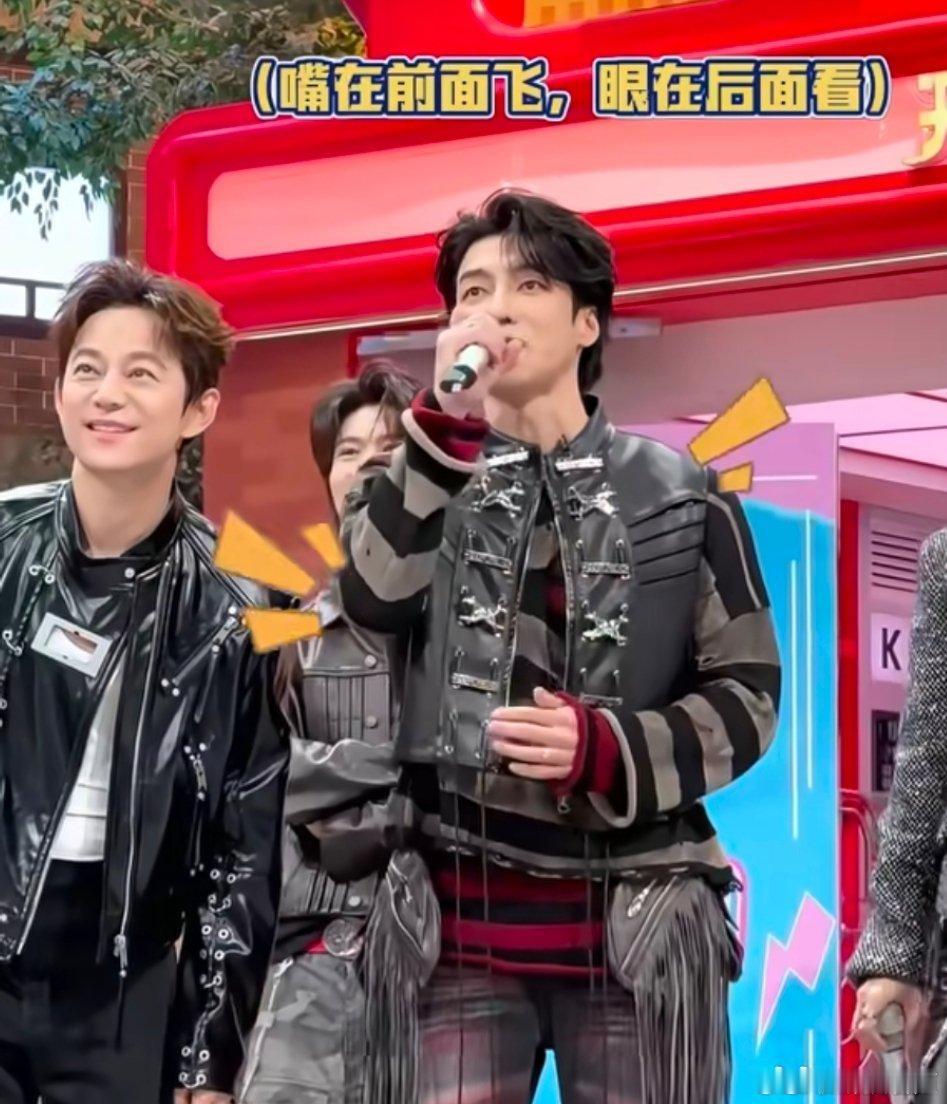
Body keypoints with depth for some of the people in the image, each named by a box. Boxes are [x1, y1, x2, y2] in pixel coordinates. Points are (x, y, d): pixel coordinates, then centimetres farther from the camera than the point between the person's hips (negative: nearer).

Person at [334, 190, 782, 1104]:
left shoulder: (678, 495, 5)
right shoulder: (428, 478, 12)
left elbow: (747, 692, 3)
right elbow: (375, 598, -9)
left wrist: (607, 750, -14)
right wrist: (445, 419, -13)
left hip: (634, 929, -1)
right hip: (456, 926, 1)